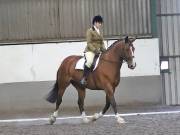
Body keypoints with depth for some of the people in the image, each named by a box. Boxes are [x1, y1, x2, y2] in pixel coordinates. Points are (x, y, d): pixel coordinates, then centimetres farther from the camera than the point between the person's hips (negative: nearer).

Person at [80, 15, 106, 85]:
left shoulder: (100, 32, 18)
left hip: (99, 51, 8)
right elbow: (89, 43, -11)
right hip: (90, 51, -8)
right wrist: (95, 50, -21)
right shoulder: (90, 31, -5)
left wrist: (104, 49, 1)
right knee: (89, 61, -36)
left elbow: (102, 43, 19)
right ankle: (84, 78, -30)